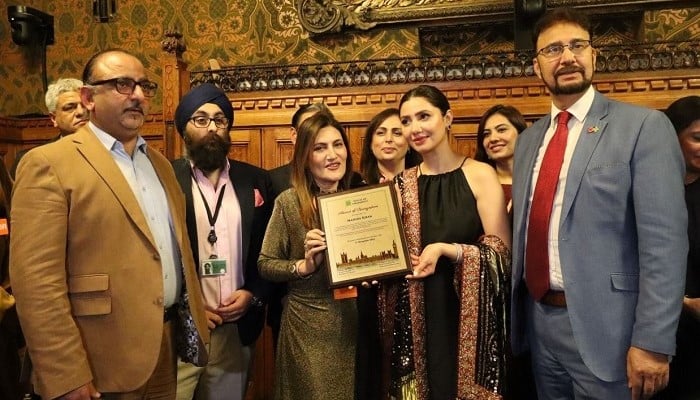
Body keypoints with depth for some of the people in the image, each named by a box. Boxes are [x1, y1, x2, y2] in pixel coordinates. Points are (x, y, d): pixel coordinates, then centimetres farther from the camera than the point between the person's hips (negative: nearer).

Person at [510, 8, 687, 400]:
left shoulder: (644, 126, -8)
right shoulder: (529, 139, 10)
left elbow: (664, 241, -13)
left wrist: (652, 342, -16)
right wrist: (519, 310, 11)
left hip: (602, 326, -5)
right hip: (539, 320, 5)